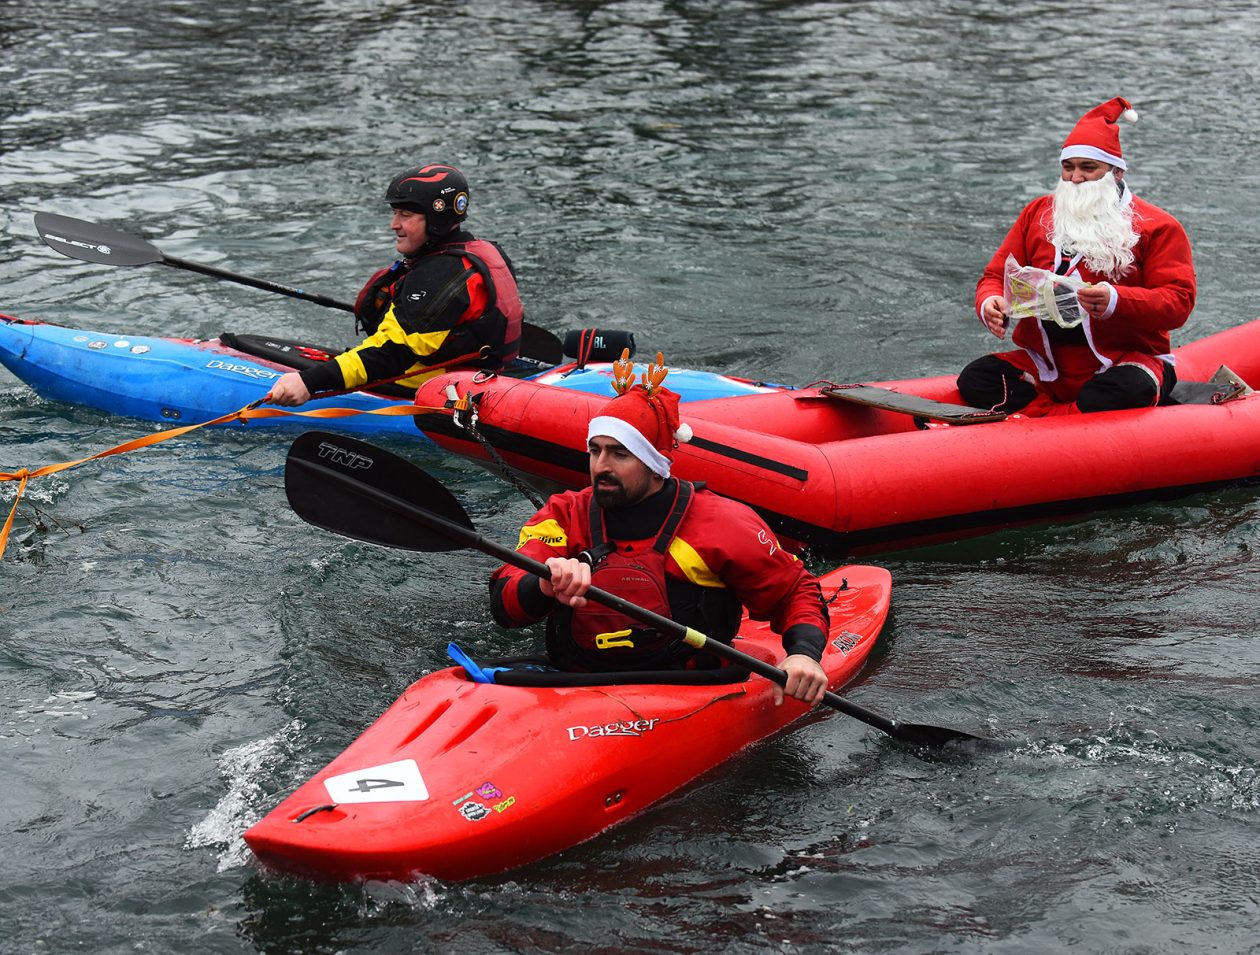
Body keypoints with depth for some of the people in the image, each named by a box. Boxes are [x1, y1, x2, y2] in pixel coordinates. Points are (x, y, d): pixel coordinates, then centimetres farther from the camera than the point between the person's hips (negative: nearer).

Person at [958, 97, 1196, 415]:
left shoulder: (1156, 227, 2)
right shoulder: (1037, 214, 16)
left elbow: (1178, 301, -9)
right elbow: (996, 276, 13)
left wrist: (1117, 301, -28)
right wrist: (990, 304, -12)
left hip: (1126, 358, -4)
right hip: (1043, 364, 4)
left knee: (1131, 391, -39)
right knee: (975, 381, -22)